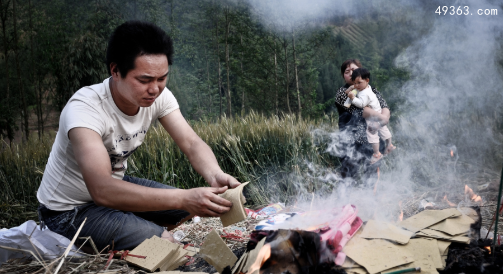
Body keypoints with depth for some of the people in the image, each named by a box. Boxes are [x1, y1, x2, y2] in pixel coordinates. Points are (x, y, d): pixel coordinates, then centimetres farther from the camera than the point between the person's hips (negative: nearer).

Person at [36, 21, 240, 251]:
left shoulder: (158, 95, -14)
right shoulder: (84, 109, -33)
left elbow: (192, 143, -18)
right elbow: (101, 190, -44)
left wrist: (215, 176, -41)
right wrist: (183, 199, -52)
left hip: (115, 185, 7)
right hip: (69, 209, -7)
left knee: (197, 205, -2)